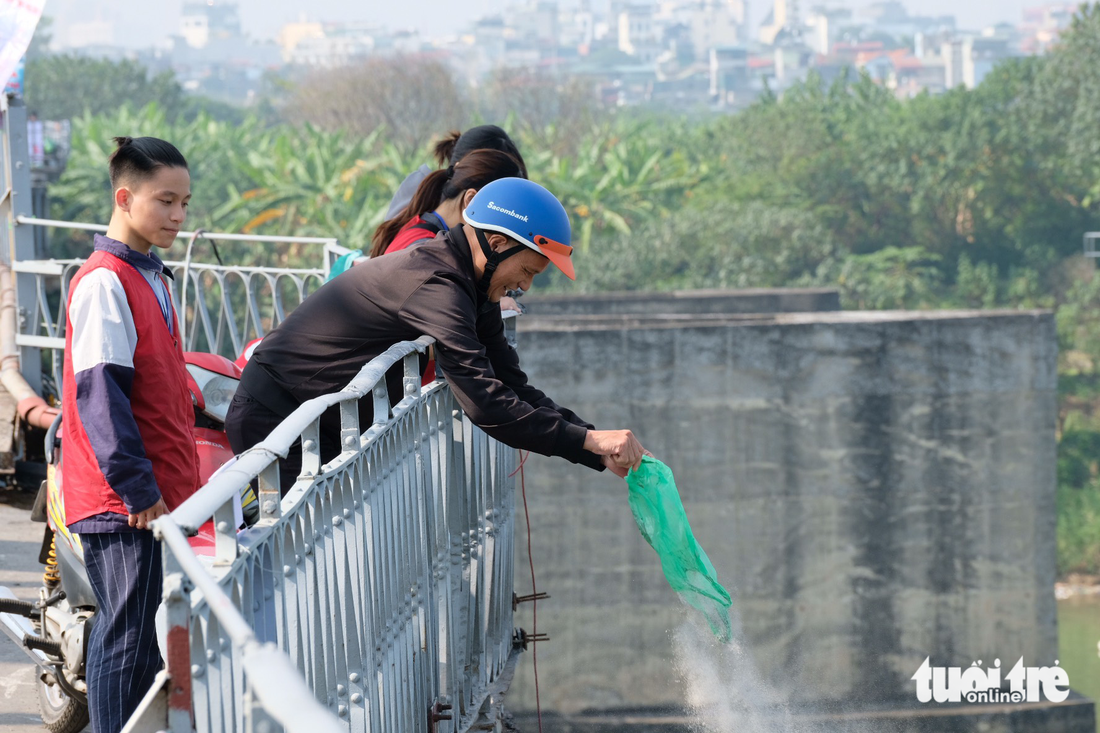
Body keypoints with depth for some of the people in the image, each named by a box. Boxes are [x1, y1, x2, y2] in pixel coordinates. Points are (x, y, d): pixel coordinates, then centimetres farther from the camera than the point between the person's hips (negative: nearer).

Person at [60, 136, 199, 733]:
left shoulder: (151, 278, 16)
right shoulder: (104, 282, -13)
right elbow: (99, 392, -19)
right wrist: (137, 485, -21)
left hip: (157, 496, 9)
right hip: (121, 503, -9)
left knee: (145, 640, 11)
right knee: (126, 641, -7)